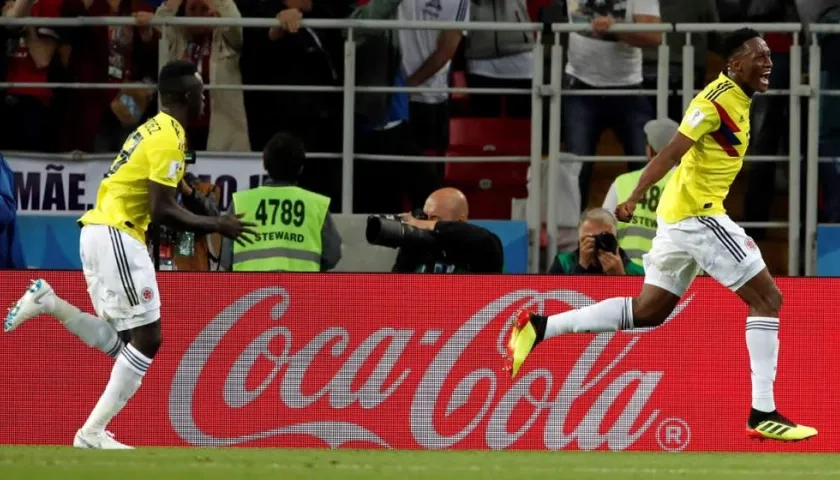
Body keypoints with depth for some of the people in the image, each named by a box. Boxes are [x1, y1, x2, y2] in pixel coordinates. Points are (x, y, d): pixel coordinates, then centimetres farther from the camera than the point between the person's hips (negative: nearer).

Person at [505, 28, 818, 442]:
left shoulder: (735, 100, 13)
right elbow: (671, 154, -24)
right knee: (767, 298, -6)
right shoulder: (717, 99, -15)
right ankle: (763, 413, -7)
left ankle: (540, 327, 10)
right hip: (697, 213, -10)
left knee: (647, 312, 12)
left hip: (681, 216, 10)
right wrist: (635, 199, -31)